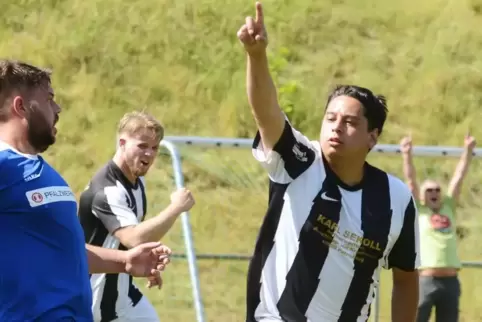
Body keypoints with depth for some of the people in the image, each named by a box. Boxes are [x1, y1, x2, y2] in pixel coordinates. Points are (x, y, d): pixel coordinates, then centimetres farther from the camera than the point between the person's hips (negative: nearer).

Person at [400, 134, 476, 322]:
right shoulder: (418, 212, 8)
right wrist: (407, 155, -7)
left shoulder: (448, 208, 17)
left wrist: (468, 151, 15)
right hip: (425, 280, -4)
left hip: (450, 281, 4)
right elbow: (411, 180, 1)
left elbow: (459, 178, 16)